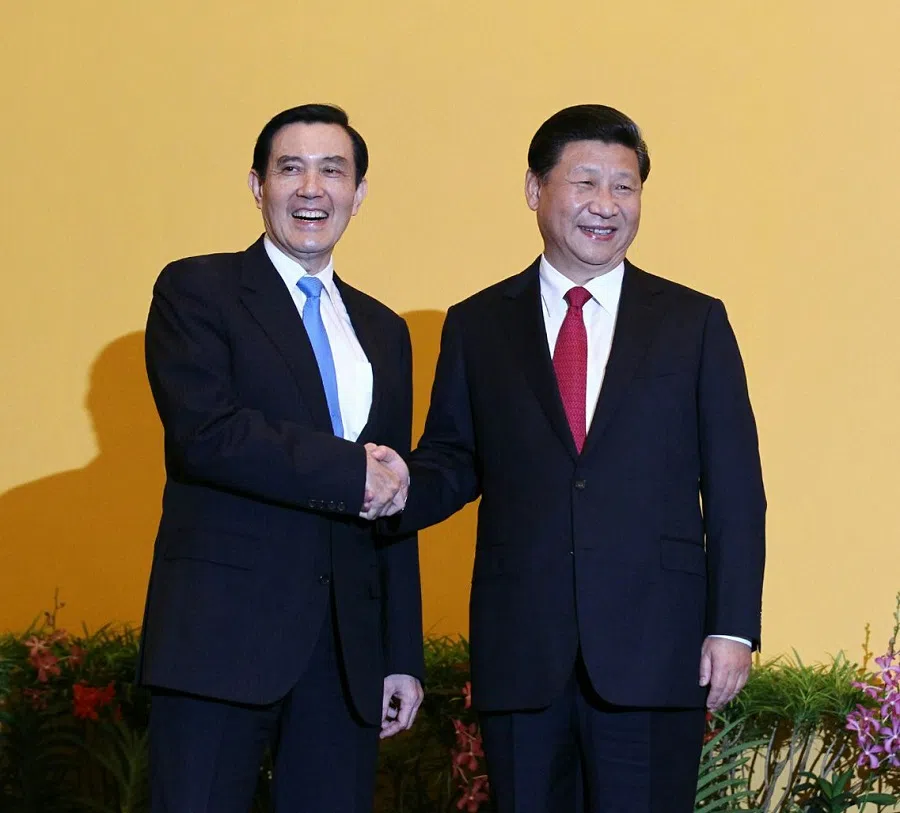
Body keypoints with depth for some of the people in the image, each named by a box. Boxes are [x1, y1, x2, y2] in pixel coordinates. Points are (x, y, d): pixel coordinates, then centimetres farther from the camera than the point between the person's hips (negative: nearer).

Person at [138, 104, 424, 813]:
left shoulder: (384, 332, 19)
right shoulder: (197, 291, 2)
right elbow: (205, 434, -14)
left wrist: (404, 656, 13)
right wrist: (352, 472, -12)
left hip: (348, 648, 5)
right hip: (223, 633, -5)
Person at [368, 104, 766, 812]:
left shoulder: (695, 322, 8)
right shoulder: (477, 327, 12)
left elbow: (735, 487, 5)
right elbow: (456, 461, 12)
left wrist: (734, 626, -3)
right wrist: (403, 485, -11)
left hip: (655, 650, -1)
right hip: (519, 651, 1)